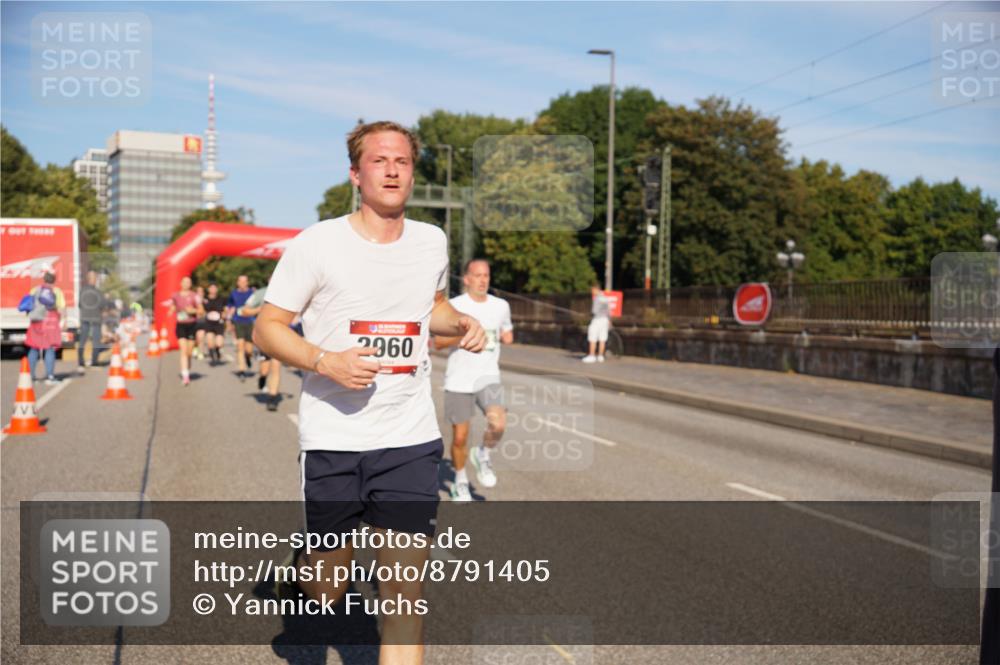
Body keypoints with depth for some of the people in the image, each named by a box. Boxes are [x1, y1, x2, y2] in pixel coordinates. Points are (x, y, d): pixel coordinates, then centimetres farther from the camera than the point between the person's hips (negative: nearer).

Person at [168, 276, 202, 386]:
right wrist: (172, 311, -3)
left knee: (189, 352, 5)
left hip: (192, 325, 0)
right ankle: (185, 376, -17)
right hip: (181, 325, 0)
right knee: (183, 351, -12)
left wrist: (193, 310, -17)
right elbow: (172, 309, 20)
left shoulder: (194, 296, 0)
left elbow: (201, 310, 2)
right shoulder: (175, 296, 6)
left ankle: (188, 373, 25)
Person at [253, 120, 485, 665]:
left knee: (404, 586, -1)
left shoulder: (432, 242, 6)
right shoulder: (316, 244, -7)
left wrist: (461, 322, 3)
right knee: (325, 596, 12)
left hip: (412, 440, 3)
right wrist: (327, 361, -21)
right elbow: (266, 328, -4)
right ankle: (304, 559, 47)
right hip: (331, 440, -2)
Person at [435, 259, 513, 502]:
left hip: (489, 377, 2)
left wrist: (507, 336, 7)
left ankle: (483, 455, 8)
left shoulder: (501, 306, 7)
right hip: (459, 381, -2)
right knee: (460, 437, 5)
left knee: (498, 424, -23)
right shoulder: (454, 306, -5)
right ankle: (460, 482, 29)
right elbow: (438, 342, -6)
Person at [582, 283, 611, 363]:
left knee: (592, 339, -3)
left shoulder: (596, 298, -11)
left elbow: (594, 310, -18)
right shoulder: (605, 298, 13)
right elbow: (608, 311, 16)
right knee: (602, 339, 6)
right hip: (605, 319, 8)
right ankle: (600, 356, 7)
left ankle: (591, 356, -4)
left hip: (597, 319, -8)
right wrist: (609, 321, 22)